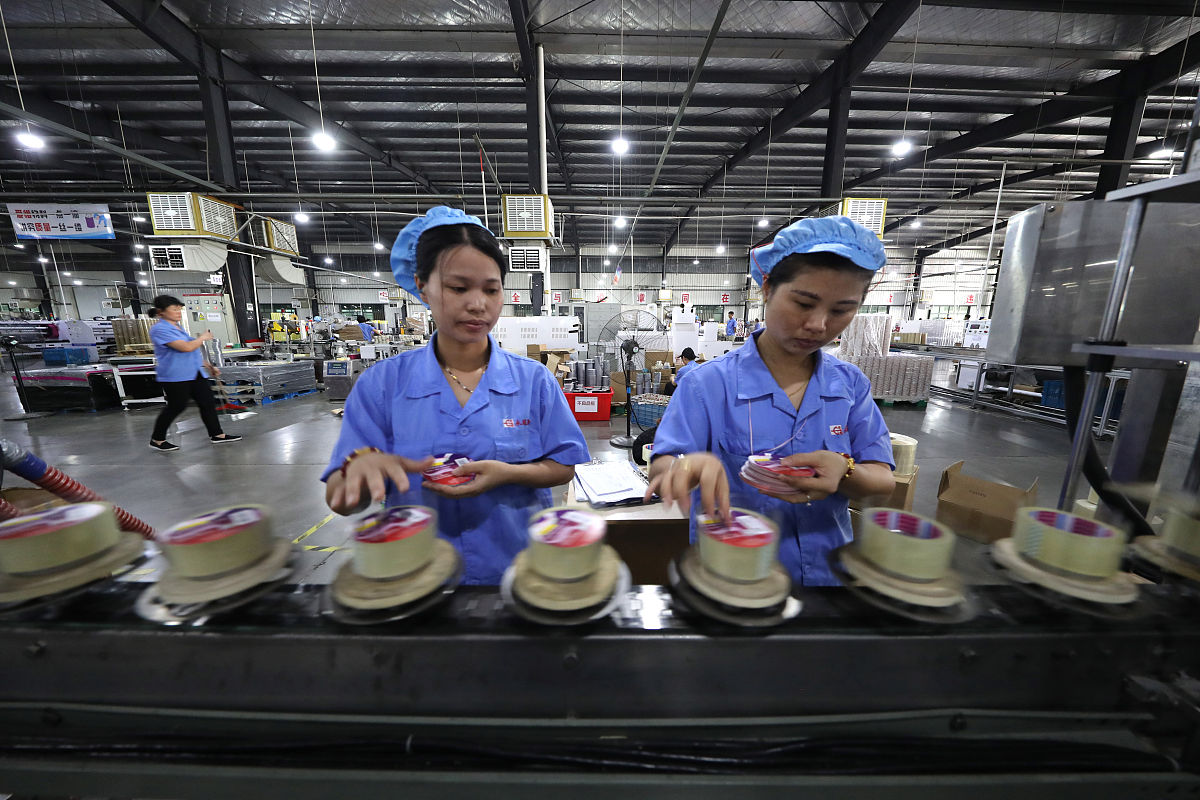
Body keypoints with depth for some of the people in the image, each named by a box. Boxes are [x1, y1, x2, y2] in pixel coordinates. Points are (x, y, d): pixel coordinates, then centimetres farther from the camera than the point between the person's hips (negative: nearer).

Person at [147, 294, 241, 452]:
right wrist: (203, 338, -6)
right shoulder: (159, 329, -14)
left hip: (194, 373, 9)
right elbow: (186, 347, -23)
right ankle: (157, 440, 19)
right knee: (175, 407, 1)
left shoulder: (177, 327, 16)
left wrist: (208, 366, 23)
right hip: (175, 377, -9)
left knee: (207, 402, 6)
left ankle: (217, 435, 13)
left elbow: (194, 352, 23)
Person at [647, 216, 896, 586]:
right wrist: (690, 465, -45)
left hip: (828, 567, 4)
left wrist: (845, 472, -28)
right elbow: (659, 472, -23)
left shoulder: (851, 384, -6)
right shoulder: (708, 384, -19)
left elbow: (882, 481, -5)